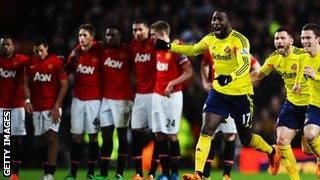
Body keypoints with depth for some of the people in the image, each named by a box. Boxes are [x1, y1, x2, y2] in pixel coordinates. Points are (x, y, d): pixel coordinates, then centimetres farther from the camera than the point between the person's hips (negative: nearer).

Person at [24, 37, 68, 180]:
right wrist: (28, 100, -1)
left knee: (52, 137, -13)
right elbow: (26, 83, 16)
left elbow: (64, 85, -6)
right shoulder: (31, 63, 7)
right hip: (37, 108, 5)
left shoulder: (56, 62, -6)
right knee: (41, 140, 9)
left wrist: (56, 106, -11)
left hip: (52, 107, -5)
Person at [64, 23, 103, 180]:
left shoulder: (99, 52, -8)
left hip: (94, 99, -4)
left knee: (93, 136, 0)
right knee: (76, 136, 5)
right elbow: (67, 72, 16)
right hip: (78, 99, 4)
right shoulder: (76, 53, 5)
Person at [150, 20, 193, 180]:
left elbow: (189, 72, -12)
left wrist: (172, 84, -19)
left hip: (172, 96, -7)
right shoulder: (158, 51, 13)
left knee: (171, 134, -5)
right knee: (159, 135, 4)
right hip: (157, 95, 8)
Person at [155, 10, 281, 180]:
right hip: (218, 91, 5)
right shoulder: (210, 39, 1)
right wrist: (169, 46, 12)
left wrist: (230, 77, -52)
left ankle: (272, 152, 39)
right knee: (206, 131, -12)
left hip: (241, 94, -5)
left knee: (245, 138, 9)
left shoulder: (239, 40, -20)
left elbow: (245, 65, -34)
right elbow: (193, 50, 20)